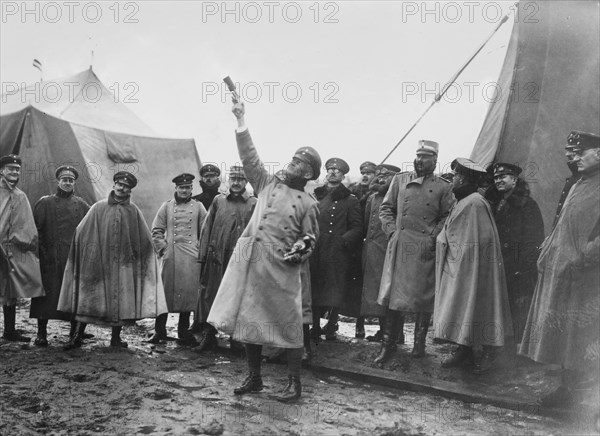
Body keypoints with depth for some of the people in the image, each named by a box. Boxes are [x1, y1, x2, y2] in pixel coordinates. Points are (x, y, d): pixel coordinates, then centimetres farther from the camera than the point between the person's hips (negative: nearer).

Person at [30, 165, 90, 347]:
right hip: (49, 258, -1)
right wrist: (42, 248, -6)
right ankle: (41, 334, 5)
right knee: (46, 294, -2)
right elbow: (35, 228, 2)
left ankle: (74, 332, 12)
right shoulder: (45, 203, 6)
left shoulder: (81, 205, 10)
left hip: (74, 257, 1)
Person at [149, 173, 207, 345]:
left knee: (189, 292, 1)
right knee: (165, 291, 0)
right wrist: (162, 248, -1)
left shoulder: (198, 207, 9)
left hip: (191, 258, 0)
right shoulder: (167, 206, 9)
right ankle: (159, 331, 9)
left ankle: (183, 331, 11)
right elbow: (156, 231, 9)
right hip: (170, 256, 0)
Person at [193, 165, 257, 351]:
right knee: (209, 294, 2)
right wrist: (203, 255, 2)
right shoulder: (218, 200, 11)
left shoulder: (254, 204, 5)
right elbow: (207, 228, 9)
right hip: (217, 257, 2)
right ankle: (208, 334, 12)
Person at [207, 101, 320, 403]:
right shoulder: (268, 183, 13)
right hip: (250, 262, 5)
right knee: (249, 321, 10)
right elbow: (250, 157, 10)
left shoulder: (308, 203, 3)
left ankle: (294, 383, 14)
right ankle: (254, 378, 26)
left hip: (281, 268, -4)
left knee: (288, 324, 0)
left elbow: (310, 238, 6)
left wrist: (301, 251, -15)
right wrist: (241, 122, 5)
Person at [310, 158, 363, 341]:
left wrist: (343, 240, -11)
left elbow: (357, 228, 3)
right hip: (315, 252, 3)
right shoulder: (314, 196, 16)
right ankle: (315, 327, 12)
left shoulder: (350, 200, 7)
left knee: (335, 291, 0)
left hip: (337, 252, -3)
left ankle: (331, 327, 13)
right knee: (314, 291, 3)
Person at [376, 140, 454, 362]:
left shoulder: (443, 187, 5)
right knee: (394, 294, 3)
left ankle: (419, 344, 18)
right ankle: (388, 344, 12)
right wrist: (392, 231, 0)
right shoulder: (400, 180, 11)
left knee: (424, 298, 4)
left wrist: (433, 238, -7)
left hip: (426, 249, -1)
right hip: (399, 246, 2)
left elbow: (448, 218, 5)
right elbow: (385, 208, 13)